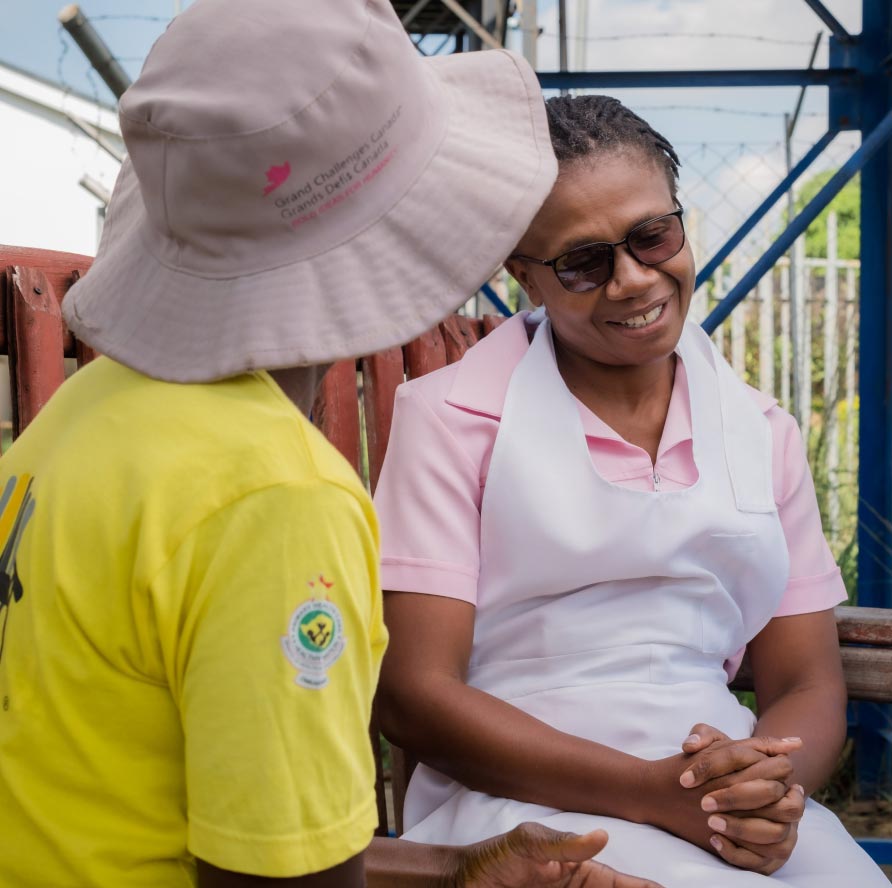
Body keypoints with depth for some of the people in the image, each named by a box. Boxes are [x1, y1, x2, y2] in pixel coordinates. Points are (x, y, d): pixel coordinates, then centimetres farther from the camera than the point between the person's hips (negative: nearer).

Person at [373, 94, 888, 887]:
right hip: (527, 797, -4)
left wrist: (772, 791, -13)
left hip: (736, 802, 5)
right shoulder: (450, 416, -2)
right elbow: (415, 696, -7)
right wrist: (654, 792, -16)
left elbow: (808, 685, 11)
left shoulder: (764, 433, 12)